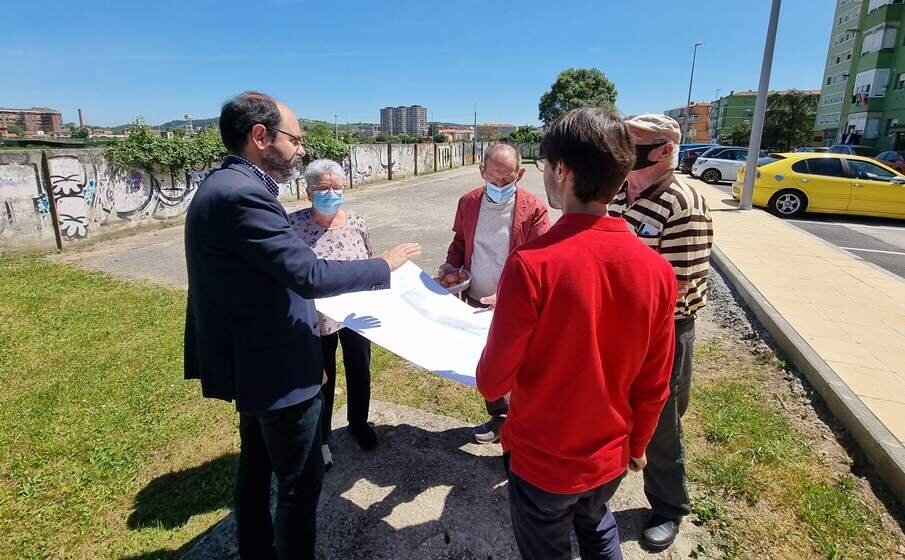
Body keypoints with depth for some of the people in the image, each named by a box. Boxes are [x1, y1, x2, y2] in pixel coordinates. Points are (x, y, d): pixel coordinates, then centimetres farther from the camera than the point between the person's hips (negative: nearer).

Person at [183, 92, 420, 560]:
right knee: (300, 481, 8)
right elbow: (309, 274, -27)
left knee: (256, 465, 26)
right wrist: (384, 265, -15)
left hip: (251, 360, 11)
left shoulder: (222, 186, 8)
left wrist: (306, 311, 17)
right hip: (276, 367, -11)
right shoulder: (242, 194, -26)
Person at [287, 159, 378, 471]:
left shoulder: (356, 223, -4)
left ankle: (358, 422, 45)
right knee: (321, 380, 13)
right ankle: (321, 439, 36)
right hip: (317, 321, -3)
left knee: (360, 372, 19)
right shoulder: (293, 225, -14)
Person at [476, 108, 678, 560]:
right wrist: (637, 443, 14)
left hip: (542, 459, -4)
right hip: (609, 454, 5)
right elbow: (654, 384, -2)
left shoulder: (531, 264, -28)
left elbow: (493, 382, -20)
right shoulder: (657, 269, -13)